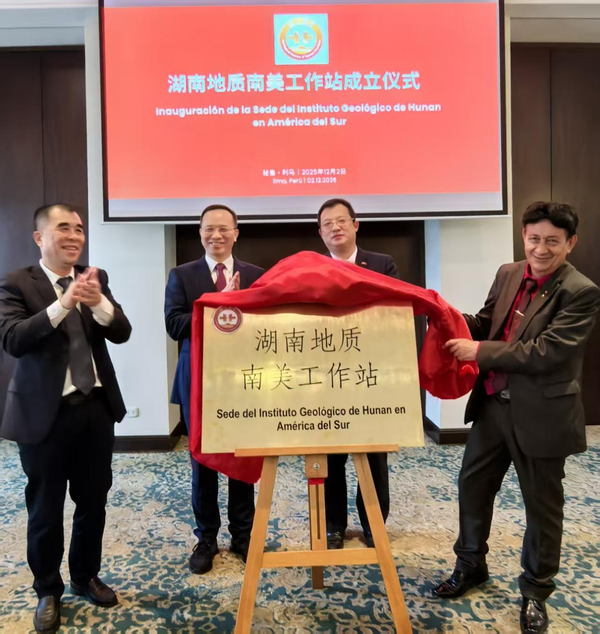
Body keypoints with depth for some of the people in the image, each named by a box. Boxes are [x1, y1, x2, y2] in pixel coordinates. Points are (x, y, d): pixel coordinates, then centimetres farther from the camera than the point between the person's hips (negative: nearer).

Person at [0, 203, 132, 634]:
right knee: (45, 508, 11)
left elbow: (122, 333, -5)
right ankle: (48, 591, 33)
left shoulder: (96, 279, 4)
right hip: (45, 413, -3)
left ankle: (86, 576, 38)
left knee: (93, 501, 16)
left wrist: (99, 302, -26)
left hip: (97, 407, 4)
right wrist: (63, 304, -33)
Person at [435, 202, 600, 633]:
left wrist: (479, 351, -23)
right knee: (473, 484, 17)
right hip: (494, 403, 6)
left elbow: (545, 352, -24)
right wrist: (458, 320, -9)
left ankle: (536, 591, 36)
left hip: (542, 413, -6)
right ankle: (471, 565, 41)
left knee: (541, 504, 13)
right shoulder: (508, 274, 4)